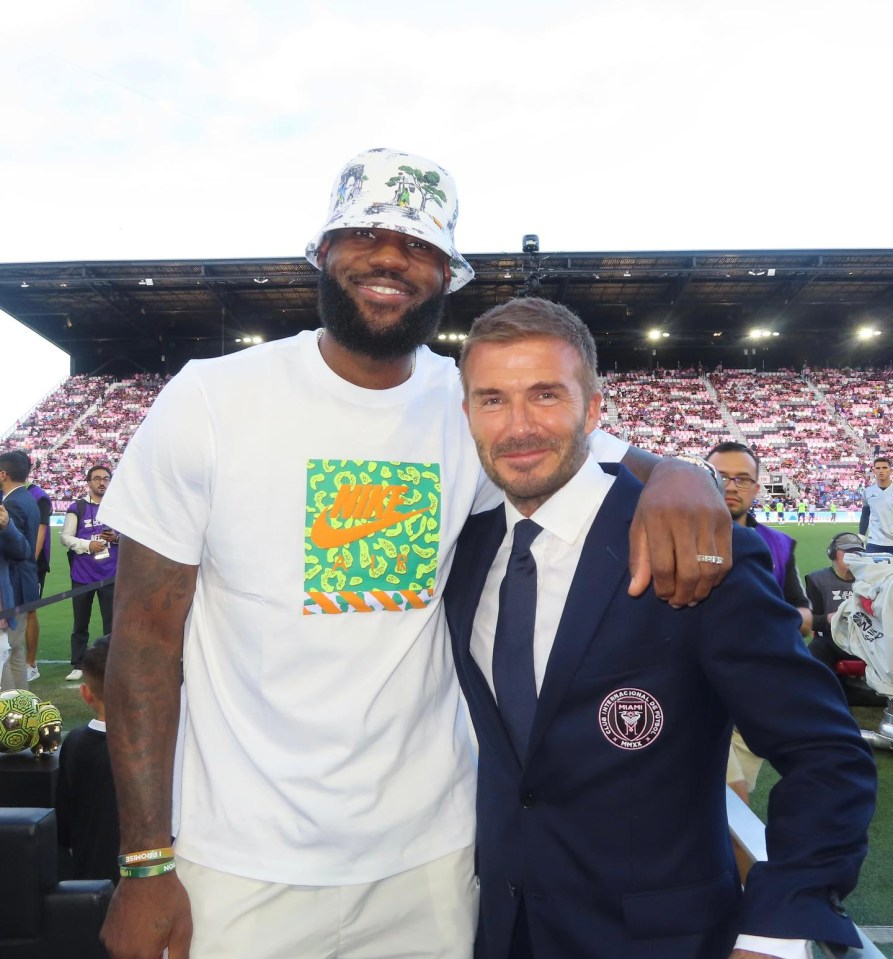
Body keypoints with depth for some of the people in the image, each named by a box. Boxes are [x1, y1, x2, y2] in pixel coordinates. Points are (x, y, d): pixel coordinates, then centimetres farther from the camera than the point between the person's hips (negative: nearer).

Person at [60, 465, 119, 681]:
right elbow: (65, 536, -2)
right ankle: (78, 666, 21)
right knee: (80, 623, 11)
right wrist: (88, 545, -16)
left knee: (112, 622, 6)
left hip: (111, 574, 0)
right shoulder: (78, 507, 0)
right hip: (82, 575, 0)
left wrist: (116, 538, -13)